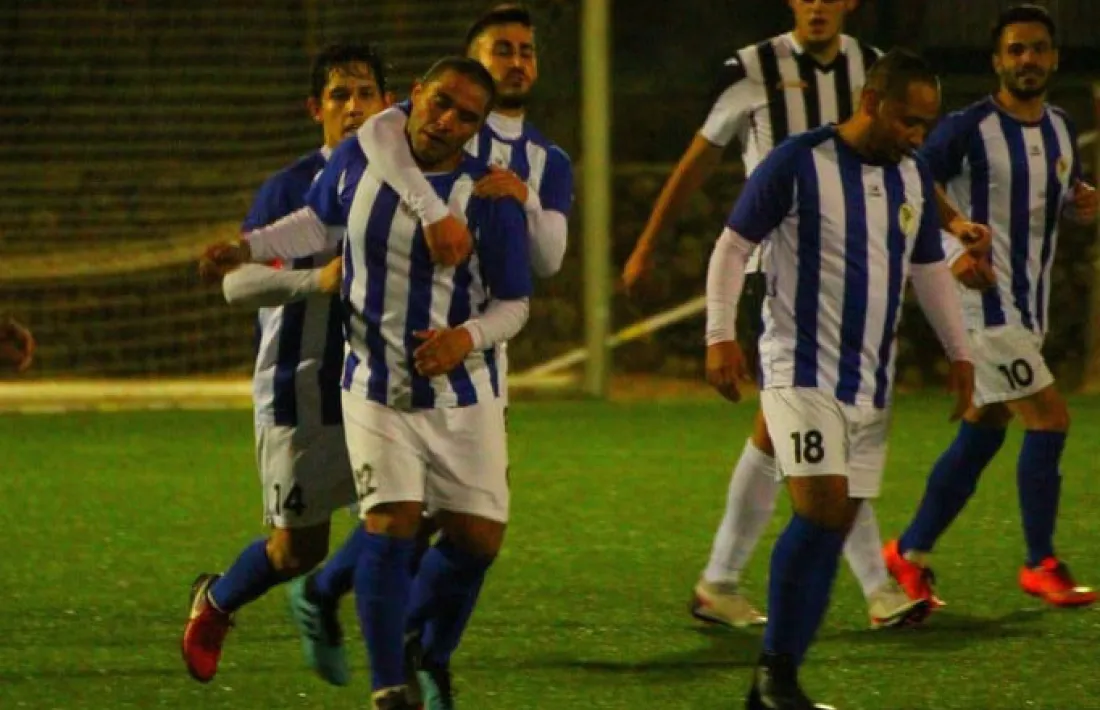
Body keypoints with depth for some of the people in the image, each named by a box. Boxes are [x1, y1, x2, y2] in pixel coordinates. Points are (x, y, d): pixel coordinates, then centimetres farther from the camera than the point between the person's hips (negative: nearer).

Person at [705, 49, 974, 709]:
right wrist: (721, 335, -12)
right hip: (803, 373, -6)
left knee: (836, 527, 3)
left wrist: (960, 353, 15)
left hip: (872, 382, 6)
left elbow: (930, 269, 21)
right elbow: (733, 246, -4)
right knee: (821, 509, -19)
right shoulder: (796, 164, -9)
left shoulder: (914, 178, 9)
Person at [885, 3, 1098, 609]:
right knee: (1049, 420, -13)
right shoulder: (967, 129, -11)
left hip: (1029, 308, 8)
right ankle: (1041, 566, -3)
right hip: (985, 304, -8)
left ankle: (910, 554, 21)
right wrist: (947, 254, -21)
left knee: (980, 436, 10)